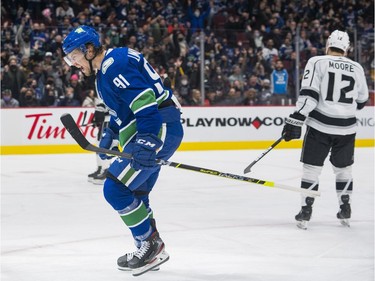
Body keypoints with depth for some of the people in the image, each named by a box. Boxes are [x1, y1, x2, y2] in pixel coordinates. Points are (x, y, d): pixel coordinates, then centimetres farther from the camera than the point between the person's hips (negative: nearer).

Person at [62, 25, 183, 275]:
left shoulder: (114, 65, -15)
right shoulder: (107, 68, 19)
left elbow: (145, 100, -25)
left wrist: (147, 140, -30)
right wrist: (111, 135, 21)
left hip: (159, 130, -11)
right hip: (160, 131, 11)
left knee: (115, 189, -11)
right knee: (134, 193, 18)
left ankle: (150, 245, -3)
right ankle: (154, 250, 28)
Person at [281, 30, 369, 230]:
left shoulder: (317, 62, -5)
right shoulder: (357, 68, 6)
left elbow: (308, 95, -15)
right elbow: (361, 101, 16)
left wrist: (295, 121, -15)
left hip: (320, 126, -3)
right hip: (346, 127, 3)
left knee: (311, 167, 5)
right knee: (343, 168, 19)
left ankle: (305, 212, 4)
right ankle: (345, 210, 22)